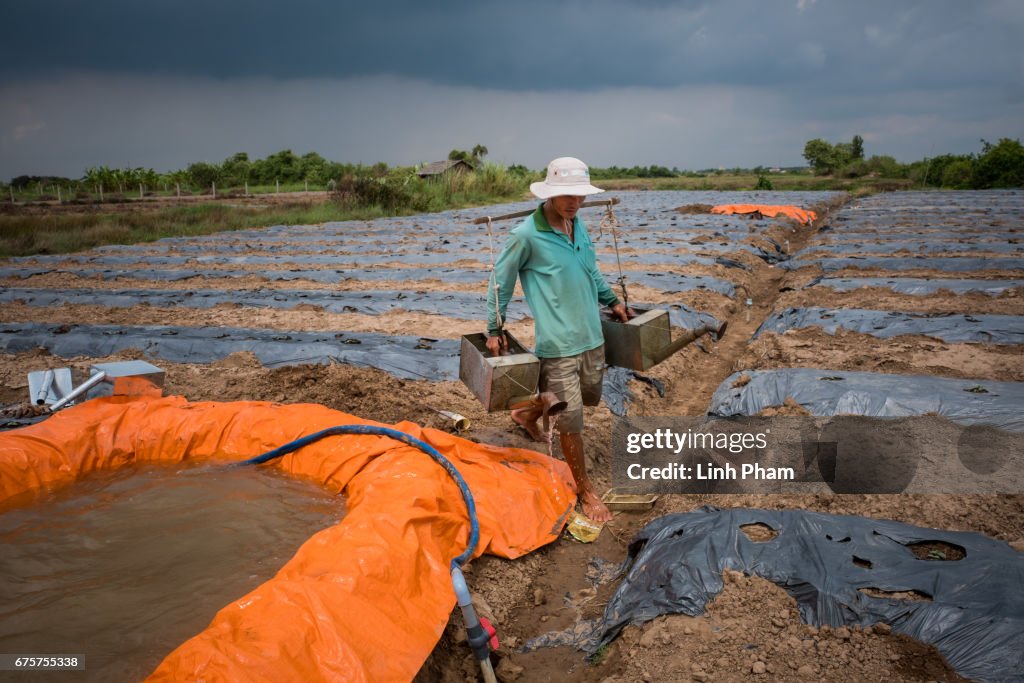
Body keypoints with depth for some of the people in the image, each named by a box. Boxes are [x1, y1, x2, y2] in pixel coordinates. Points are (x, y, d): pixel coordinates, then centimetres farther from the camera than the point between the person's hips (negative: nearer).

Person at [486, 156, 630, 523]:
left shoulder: (577, 225, 5)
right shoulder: (526, 235, -16)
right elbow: (500, 281, -6)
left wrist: (612, 300, 26)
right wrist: (494, 329, -3)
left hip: (591, 335, 8)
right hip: (558, 343, -8)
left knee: (589, 396, 24)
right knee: (571, 419, 0)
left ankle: (527, 413, 48)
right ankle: (585, 490, 20)